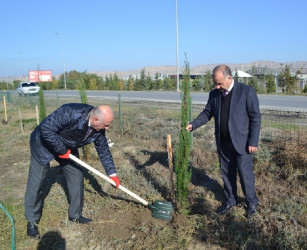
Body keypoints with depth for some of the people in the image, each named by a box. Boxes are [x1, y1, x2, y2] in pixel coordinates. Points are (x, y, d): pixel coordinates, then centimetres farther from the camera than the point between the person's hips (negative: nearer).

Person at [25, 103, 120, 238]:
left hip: (67, 148, 6)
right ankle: (32, 221, 17)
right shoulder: (70, 112, -40)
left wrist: (112, 174, -2)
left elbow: (103, 151, -4)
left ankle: (75, 215, 22)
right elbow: (46, 128, -37)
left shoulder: (99, 129, -16)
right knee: (36, 182, -2)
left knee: (77, 177, 4)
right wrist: (61, 150, -29)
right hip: (44, 143, -6)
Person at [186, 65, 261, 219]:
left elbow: (255, 117, -10)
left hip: (241, 142, -4)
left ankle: (252, 203, 28)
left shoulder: (247, 91, -12)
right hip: (223, 142, 5)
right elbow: (207, 113, 8)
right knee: (227, 173, 15)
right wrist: (193, 124, -10)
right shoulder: (214, 94, 2)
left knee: (245, 174, 4)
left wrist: (253, 141, -12)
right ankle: (230, 201, 35)